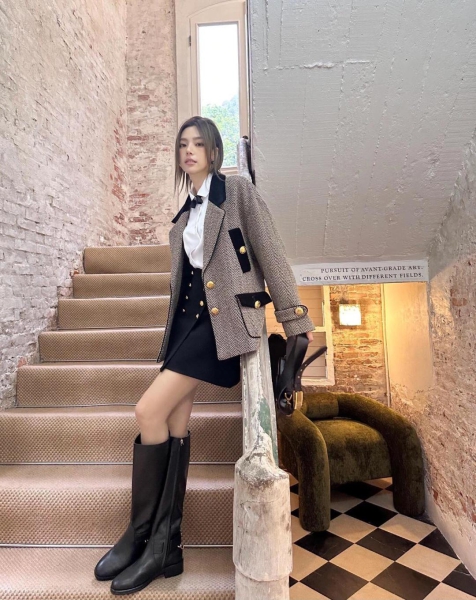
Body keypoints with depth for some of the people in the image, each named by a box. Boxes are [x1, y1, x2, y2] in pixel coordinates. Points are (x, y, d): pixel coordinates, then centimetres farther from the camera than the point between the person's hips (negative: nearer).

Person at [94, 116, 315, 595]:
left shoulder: (238, 190, 2)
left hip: (224, 316, -7)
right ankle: (164, 546, 12)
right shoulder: (186, 211, 22)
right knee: (174, 422, 1)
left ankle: (142, 536, 6)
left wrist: (294, 320, -7)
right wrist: (174, 333, 19)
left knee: (150, 411, -14)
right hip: (189, 315, 7)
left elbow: (270, 254, -4)